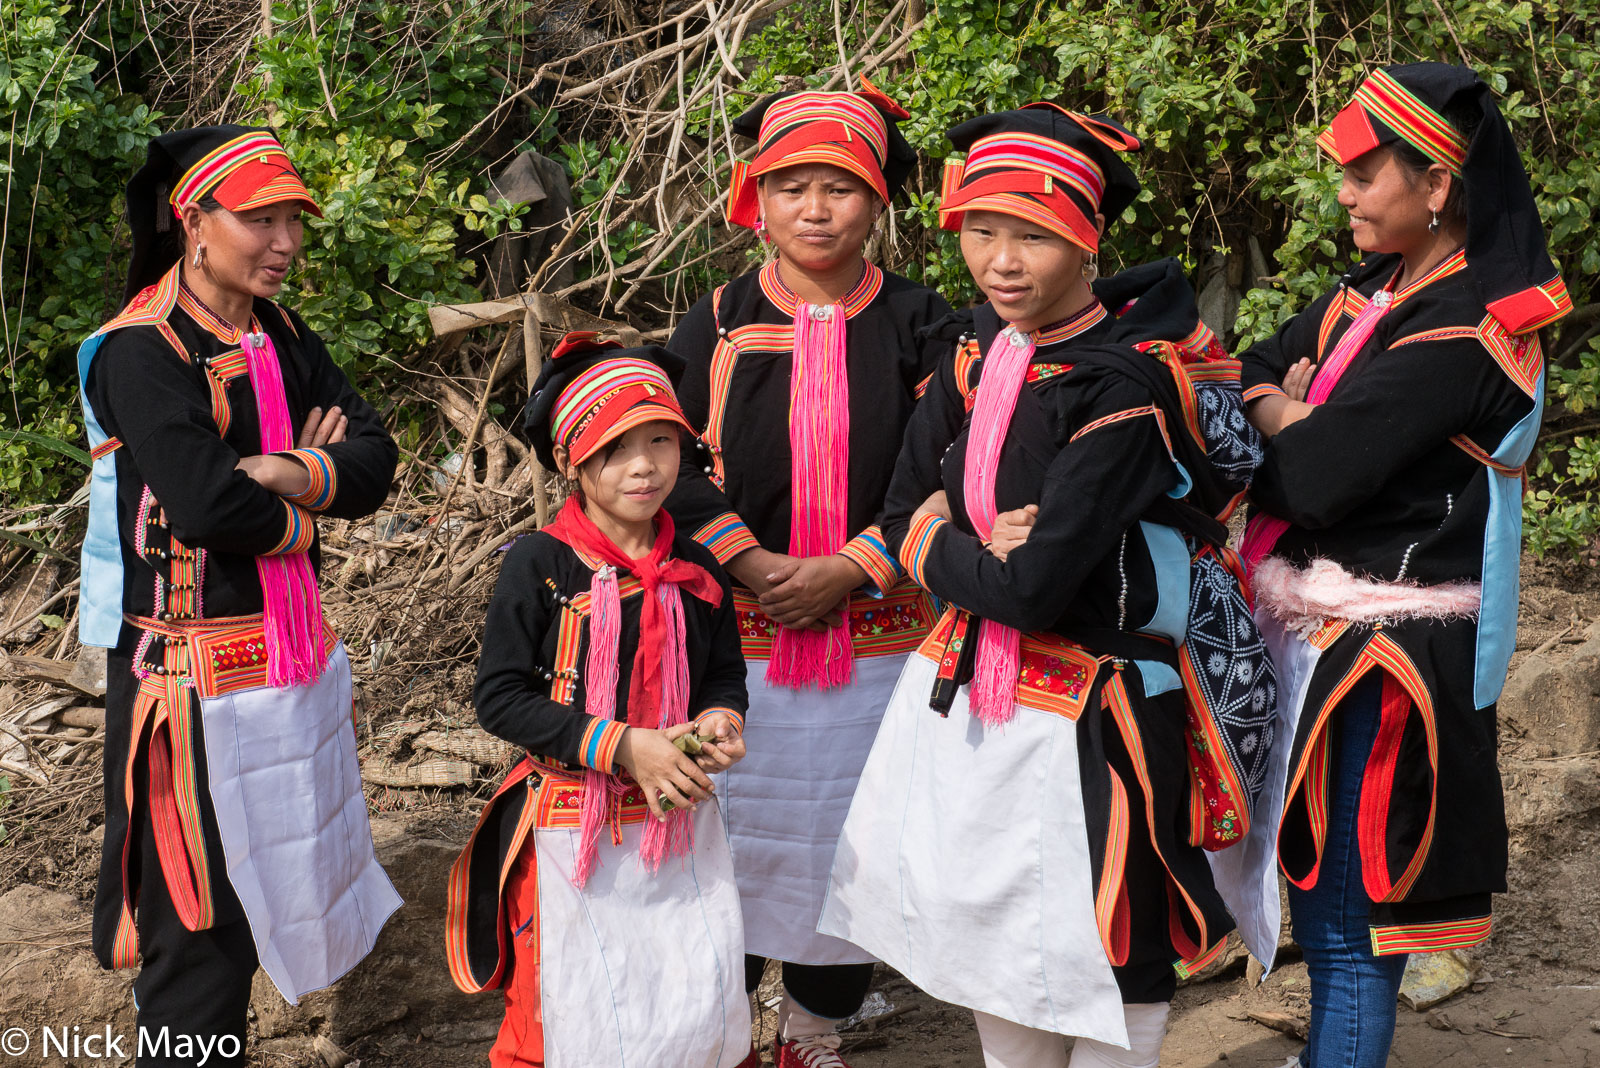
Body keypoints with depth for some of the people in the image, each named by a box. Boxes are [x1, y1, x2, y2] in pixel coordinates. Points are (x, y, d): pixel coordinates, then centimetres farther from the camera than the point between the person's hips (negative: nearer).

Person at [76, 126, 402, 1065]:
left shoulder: (282, 340, 8)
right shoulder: (142, 352, -15)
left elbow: (374, 460, -2)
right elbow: (205, 502, -28)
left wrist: (286, 475, -21)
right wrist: (312, 489, -10)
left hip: (294, 657, 8)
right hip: (196, 666, -8)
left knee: (271, 881, 18)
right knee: (200, 922, 1)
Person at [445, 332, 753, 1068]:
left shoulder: (696, 572, 3)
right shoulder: (541, 566, -12)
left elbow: (725, 676, 16)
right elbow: (499, 696, -14)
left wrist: (719, 724, -8)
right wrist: (622, 747, -20)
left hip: (679, 819, 4)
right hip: (571, 827, -4)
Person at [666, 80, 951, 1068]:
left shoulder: (918, 323, 1)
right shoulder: (720, 322, 3)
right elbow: (679, 465, -1)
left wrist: (847, 569, -14)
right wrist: (756, 567, -14)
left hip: (876, 637, 0)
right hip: (737, 633, 0)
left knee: (845, 841, 7)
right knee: (732, 835, 5)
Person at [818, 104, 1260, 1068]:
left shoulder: (1123, 391, -23)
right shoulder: (976, 349, 1)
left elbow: (1032, 588, -26)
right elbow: (905, 511, 4)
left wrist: (937, 547, -8)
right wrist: (981, 553, -16)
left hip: (1084, 716, -7)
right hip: (966, 689, 7)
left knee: (1101, 960, 8)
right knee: (990, 930, 21)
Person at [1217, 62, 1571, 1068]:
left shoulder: (1465, 333, -18)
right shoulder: (1372, 290, 9)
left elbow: (1311, 474, -21)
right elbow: (1240, 386, 7)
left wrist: (1276, 413, -2)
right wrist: (1297, 422, -13)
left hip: (1381, 650, -8)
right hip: (1315, 626, 8)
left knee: (1345, 920, -2)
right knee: (1320, 893, 17)